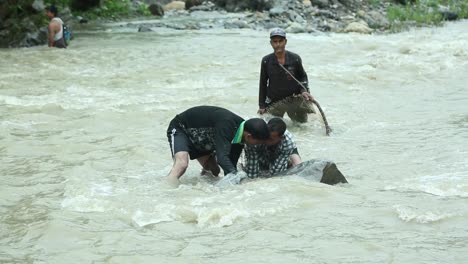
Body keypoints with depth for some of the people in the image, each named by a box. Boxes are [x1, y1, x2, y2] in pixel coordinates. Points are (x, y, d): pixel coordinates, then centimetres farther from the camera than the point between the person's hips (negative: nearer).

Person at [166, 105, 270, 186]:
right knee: (182, 164, -33)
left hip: (199, 140, 9)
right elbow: (222, 157, -48)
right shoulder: (226, 124, -39)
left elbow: (231, 165, -5)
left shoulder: (239, 135, -13)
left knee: (214, 171, 10)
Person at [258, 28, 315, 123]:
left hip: (294, 100, 0)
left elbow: (302, 76, 9)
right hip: (274, 103, 0)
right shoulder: (266, 61, -7)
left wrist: (304, 90, -10)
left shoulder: (295, 59, -8)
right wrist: (262, 105, 4)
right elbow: (263, 84, 3)